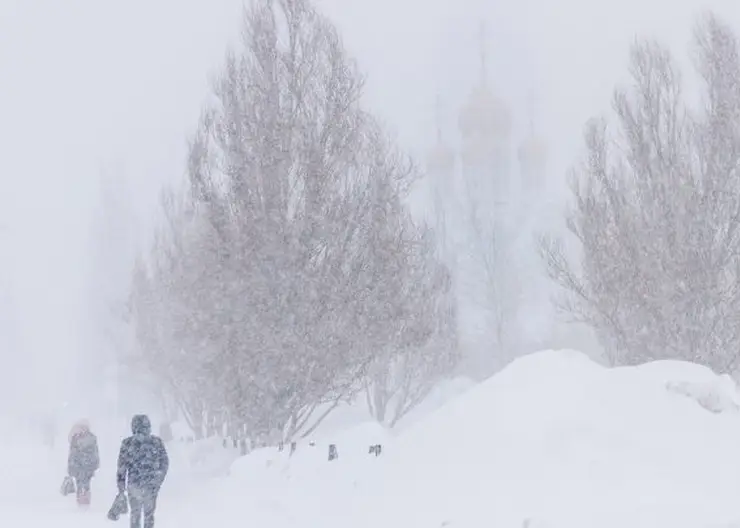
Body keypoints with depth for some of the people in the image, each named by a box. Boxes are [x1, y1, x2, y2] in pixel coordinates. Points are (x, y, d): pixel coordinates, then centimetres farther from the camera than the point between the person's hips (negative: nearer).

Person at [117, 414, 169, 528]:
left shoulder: (127, 443, -5)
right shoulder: (157, 441, -3)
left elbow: (122, 466, -4)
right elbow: (165, 463, 1)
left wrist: (121, 485, 3)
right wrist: (159, 479, 15)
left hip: (134, 484, 0)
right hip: (152, 485, 0)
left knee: (135, 514, 15)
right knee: (149, 514, 11)